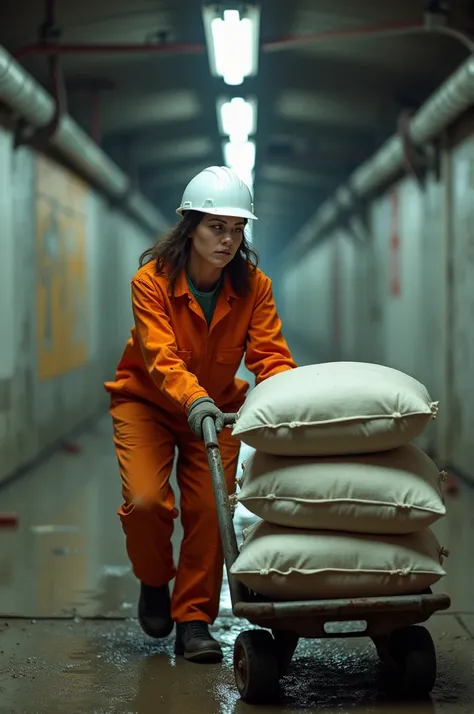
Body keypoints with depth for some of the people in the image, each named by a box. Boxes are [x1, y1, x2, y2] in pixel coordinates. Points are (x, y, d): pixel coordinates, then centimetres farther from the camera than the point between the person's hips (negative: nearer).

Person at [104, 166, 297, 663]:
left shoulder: (253, 287, -13)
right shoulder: (152, 281, -23)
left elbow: (269, 354, -20)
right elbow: (161, 355, -34)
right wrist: (193, 401, -53)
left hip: (215, 408, 2)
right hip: (146, 403, -2)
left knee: (210, 509, -10)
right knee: (145, 501, -19)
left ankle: (194, 619, 5)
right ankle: (154, 582, 13)